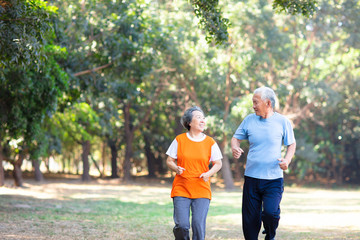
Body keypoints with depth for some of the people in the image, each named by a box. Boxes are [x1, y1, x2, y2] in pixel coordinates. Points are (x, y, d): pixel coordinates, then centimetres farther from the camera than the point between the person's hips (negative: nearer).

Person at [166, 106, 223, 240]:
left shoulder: (210, 142, 5)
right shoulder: (179, 140, 4)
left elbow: (218, 163, 11)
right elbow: (169, 161, 8)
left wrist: (209, 173, -9)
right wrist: (176, 168, -13)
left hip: (202, 190, 1)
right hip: (181, 189, -1)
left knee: (199, 225, -9)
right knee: (182, 225, -10)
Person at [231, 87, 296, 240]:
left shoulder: (282, 122, 0)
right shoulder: (249, 120, 5)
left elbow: (291, 144, 10)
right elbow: (236, 138, 15)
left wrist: (287, 160, -9)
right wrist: (234, 148, -9)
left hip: (274, 179, -2)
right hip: (251, 178, 2)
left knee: (270, 213, -19)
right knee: (250, 219, 2)